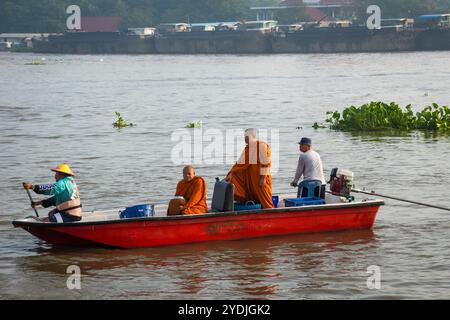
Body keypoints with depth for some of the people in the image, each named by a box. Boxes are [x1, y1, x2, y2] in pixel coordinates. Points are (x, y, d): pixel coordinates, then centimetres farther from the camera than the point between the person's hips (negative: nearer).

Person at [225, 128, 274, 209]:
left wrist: (263, 178, -19)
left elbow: (265, 163, -16)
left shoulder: (261, 145, -12)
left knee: (265, 201, -5)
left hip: (260, 178, -8)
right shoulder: (247, 148, 11)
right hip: (249, 179, 8)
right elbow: (240, 163, 10)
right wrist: (231, 174, 1)